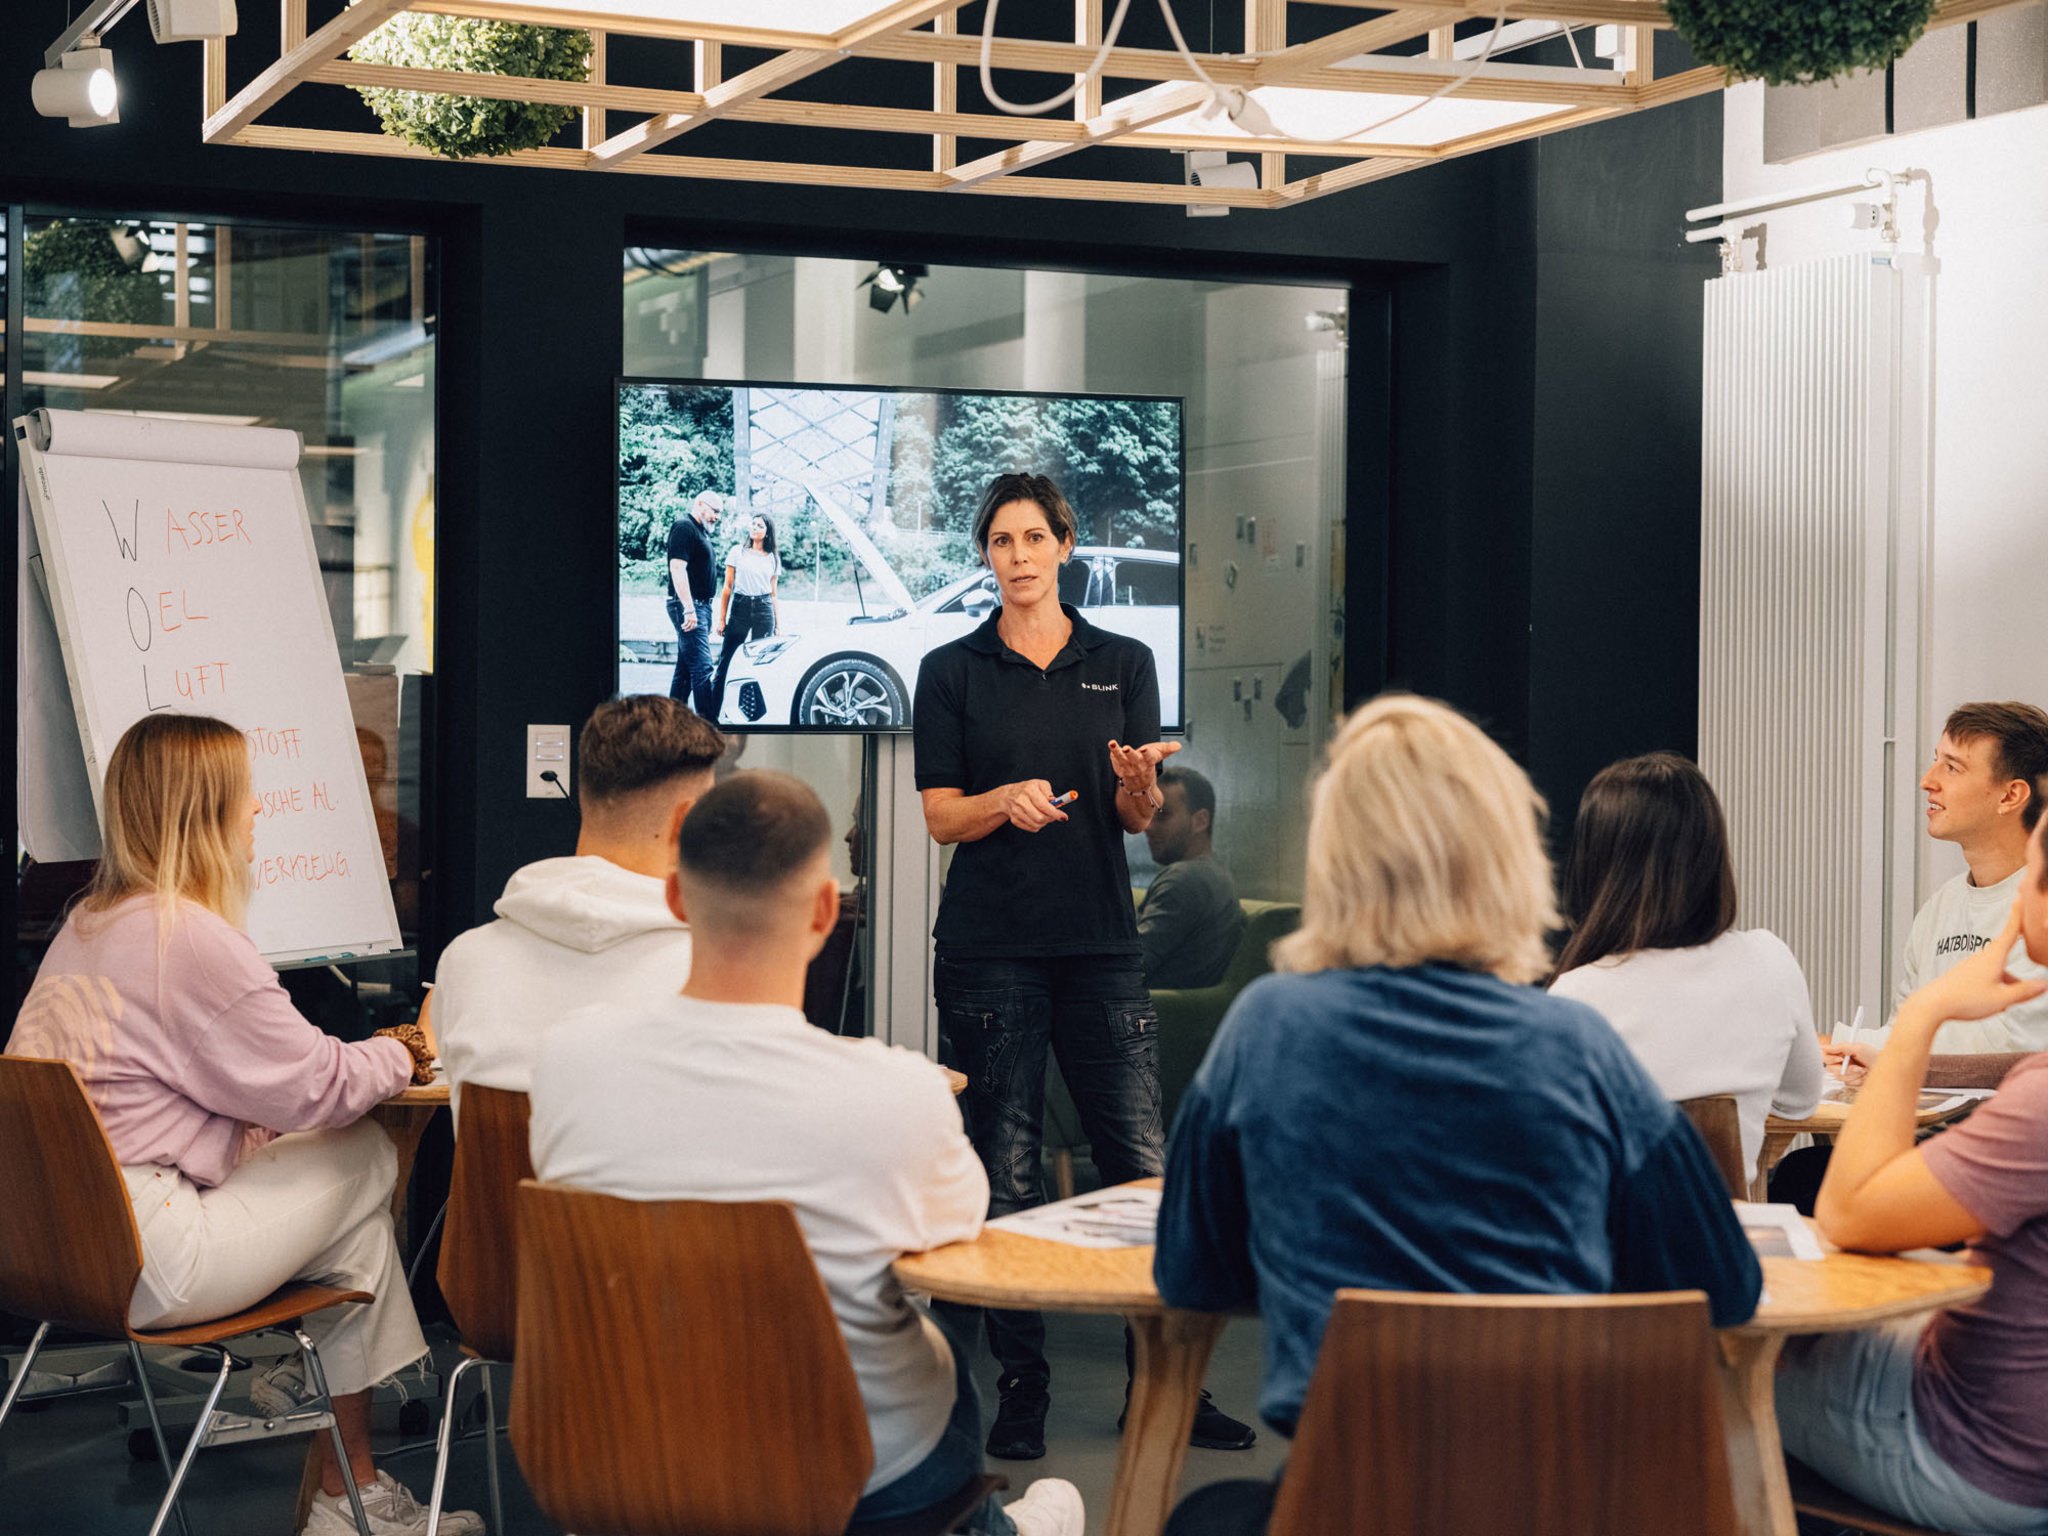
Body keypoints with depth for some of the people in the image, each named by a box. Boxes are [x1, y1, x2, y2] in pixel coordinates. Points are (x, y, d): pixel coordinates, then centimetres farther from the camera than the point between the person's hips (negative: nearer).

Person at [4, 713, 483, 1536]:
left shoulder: (88, 921, 16)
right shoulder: (191, 937, -16)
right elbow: (318, 1089, -10)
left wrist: (363, 1054, 14)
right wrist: (397, 1054, 10)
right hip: (133, 1263, -10)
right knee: (360, 1162, 5)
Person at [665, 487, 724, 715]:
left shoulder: (700, 532, 21)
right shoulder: (684, 527, -10)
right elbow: (677, 568, -19)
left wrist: (705, 613, 24)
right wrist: (689, 609, -25)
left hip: (699, 606, 10)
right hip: (688, 605, -10)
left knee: (685, 669, 11)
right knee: (702, 667, -15)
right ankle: (708, 721, -18)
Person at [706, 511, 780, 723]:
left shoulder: (772, 559, 12)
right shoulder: (738, 552, 6)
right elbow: (727, 587, 6)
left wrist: (776, 625, 14)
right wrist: (722, 619, 0)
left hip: (764, 610, 2)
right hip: (740, 607, -2)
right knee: (726, 660, -6)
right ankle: (712, 713, -6)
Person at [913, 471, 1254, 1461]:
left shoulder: (1124, 664, 10)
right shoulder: (952, 672, 6)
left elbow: (1140, 818, 6)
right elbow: (940, 818, 2)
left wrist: (1137, 780, -17)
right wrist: (1007, 799, -18)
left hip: (1101, 939, 1)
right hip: (989, 946, -1)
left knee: (1141, 1158, -3)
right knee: (1004, 1167, 0)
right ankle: (1021, 1382, 9)